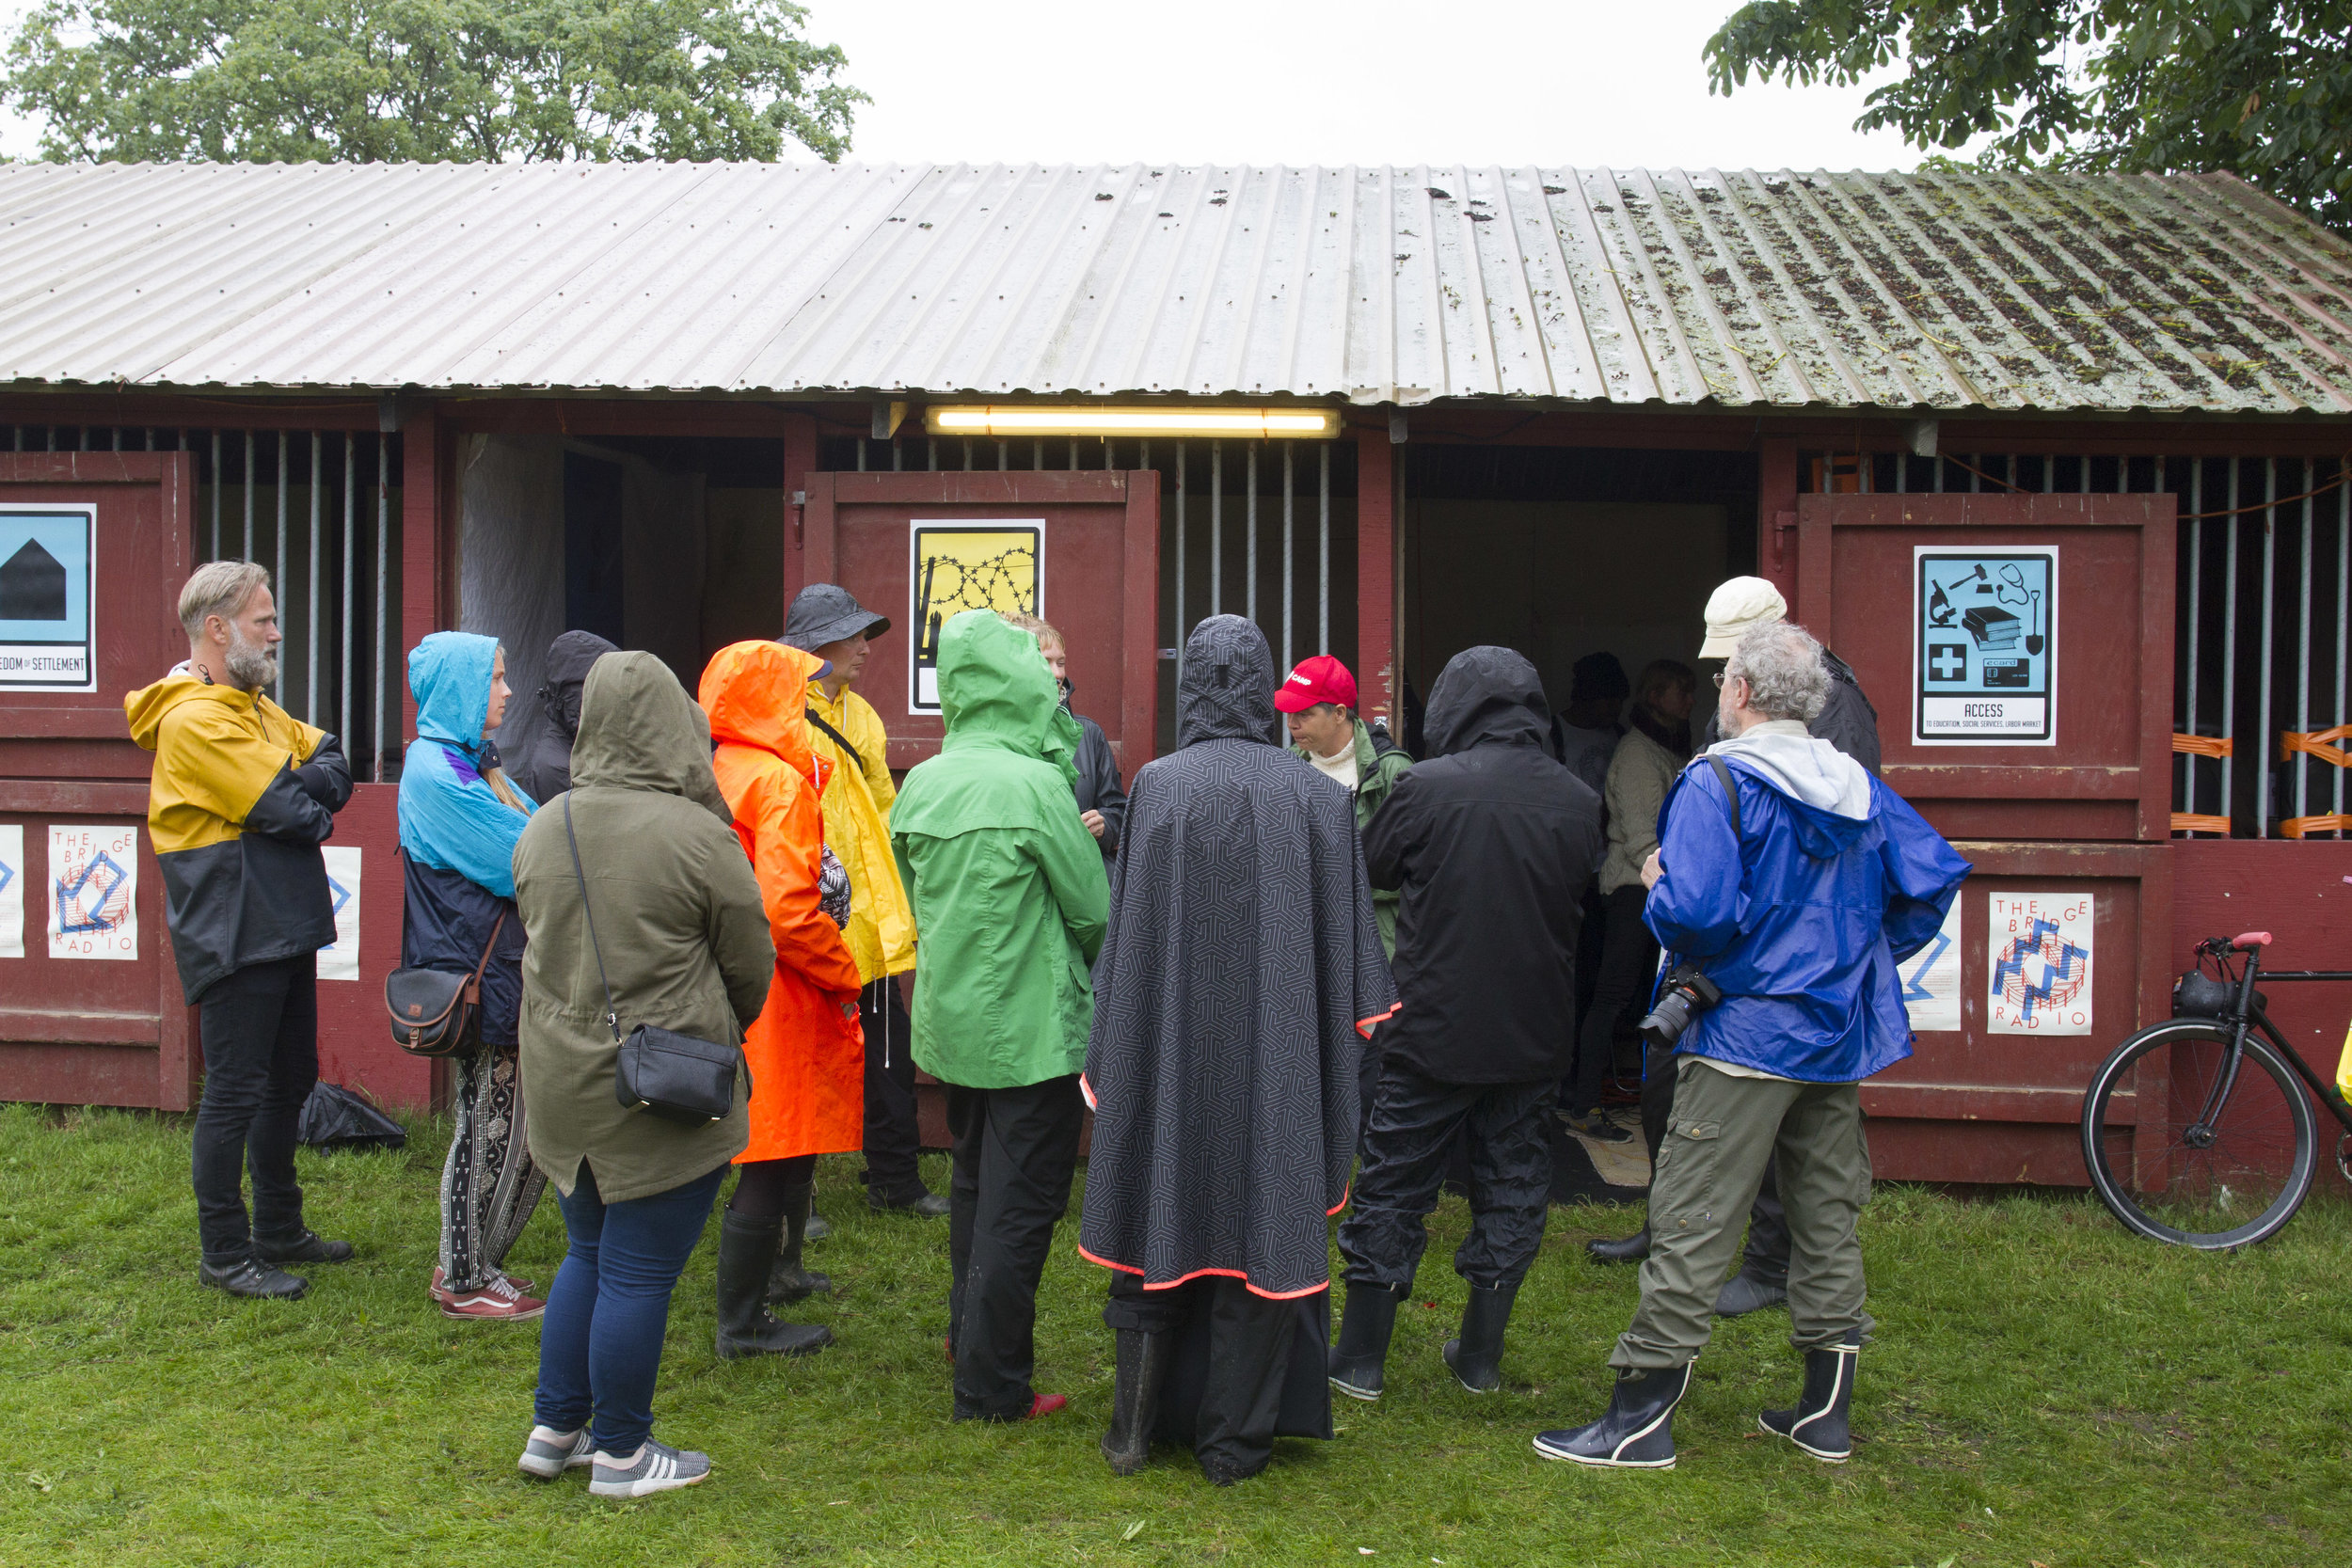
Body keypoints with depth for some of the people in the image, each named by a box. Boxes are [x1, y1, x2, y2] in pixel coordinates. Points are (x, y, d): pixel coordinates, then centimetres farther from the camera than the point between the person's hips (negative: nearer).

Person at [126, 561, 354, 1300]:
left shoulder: (253, 707, 16)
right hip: (235, 937, -10)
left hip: (281, 930, 10)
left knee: (290, 1080, 18)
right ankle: (224, 1255, 10)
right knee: (235, 1093, -2)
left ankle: (279, 1231, 31)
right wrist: (314, 803, -1)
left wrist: (298, 791, -12)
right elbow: (288, 811, -23)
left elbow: (334, 767, 8)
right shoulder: (194, 719, -17)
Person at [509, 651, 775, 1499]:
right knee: (639, 1274, 5)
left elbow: (538, 942, 12)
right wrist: (719, 1031, 14)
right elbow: (751, 967, -5)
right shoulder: (699, 837, -16)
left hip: (561, 1080, 6)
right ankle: (621, 1453, 17)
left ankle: (554, 1429, 29)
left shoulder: (540, 830, 2)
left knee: (587, 1255, 21)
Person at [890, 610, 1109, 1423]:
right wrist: (1083, 961, 10)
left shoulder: (919, 785, 0)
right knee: (1019, 1204, 3)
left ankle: (969, 1332, 37)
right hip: (1032, 1027, -7)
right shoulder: (1033, 784, -19)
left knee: (974, 1185, 22)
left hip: (949, 1020, 7)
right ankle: (992, 1385, 9)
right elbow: (1095, 911, -11)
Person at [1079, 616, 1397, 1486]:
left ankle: (1135, 1429, 19)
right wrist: (1359, 1018, 13)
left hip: (1170, 1049, 0)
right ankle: (1232, 1440, 16)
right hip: (1278, 1051, 0)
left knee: (1159, 1222, 12)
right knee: (1262, 1227, 9)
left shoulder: (1156, 786, -8)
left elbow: (1127, 929, -6)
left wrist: (1108, 1055, 1)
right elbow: (1345, 931, 0)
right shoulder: (1315, 794, -5)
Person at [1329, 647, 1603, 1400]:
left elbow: (1371, 868, 2)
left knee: (1394, 1186, 8)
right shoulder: (1577, 800, -4)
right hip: (1533, 1034, 3)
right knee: (1513, 1190, 15)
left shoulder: (1426, 787, -14)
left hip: (1432, 1028, -3)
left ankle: (1360, 1357, 15)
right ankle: (1481, 1355, 23)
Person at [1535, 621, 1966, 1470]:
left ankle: (1641, 1416, 1)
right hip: (1840, 1035, 7)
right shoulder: (1860, 787, 8)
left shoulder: (1717, 782, -13)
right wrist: (1868, 954, 16)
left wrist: (1658, 885, -4)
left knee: (1691, 1224, -3)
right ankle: (1825, 1411, 24)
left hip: (1746, 1035, -7)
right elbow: (1935, 876, 8)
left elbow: (1695, 913, -25)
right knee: (1829, 1217, 15)